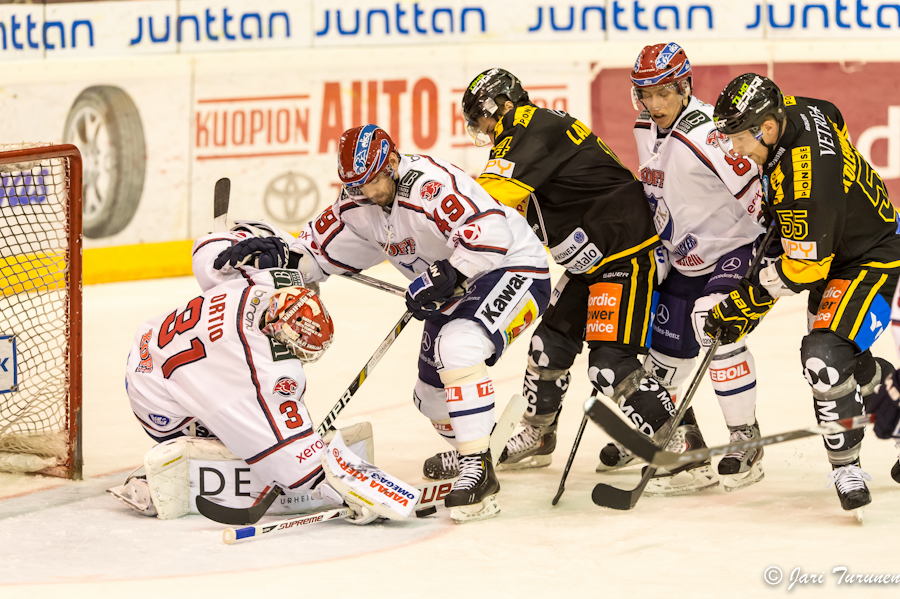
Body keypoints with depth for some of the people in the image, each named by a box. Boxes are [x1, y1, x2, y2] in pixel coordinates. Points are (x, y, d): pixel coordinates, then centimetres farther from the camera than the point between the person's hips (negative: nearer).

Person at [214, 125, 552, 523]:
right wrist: (281, 255, -13)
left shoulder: (429, 183, -29)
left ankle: (479, 472, -30)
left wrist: (444, 278, -36)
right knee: (432, 395, 15)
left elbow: (490, 235, -36)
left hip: (513, 270, -10)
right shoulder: (359, 205, -1)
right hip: (454, 288, 10)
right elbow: (321, 246, 6)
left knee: (457, 347, -35)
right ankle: (467, 448, 48)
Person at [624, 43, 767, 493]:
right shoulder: (646, 132, 1)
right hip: (685, 256, 8)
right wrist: (660, 247, 15)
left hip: (736, 248, -8)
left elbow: (757, 193, -27)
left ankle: (746, 444, -15)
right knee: (666, 341, 12)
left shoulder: (707, 133, -28)